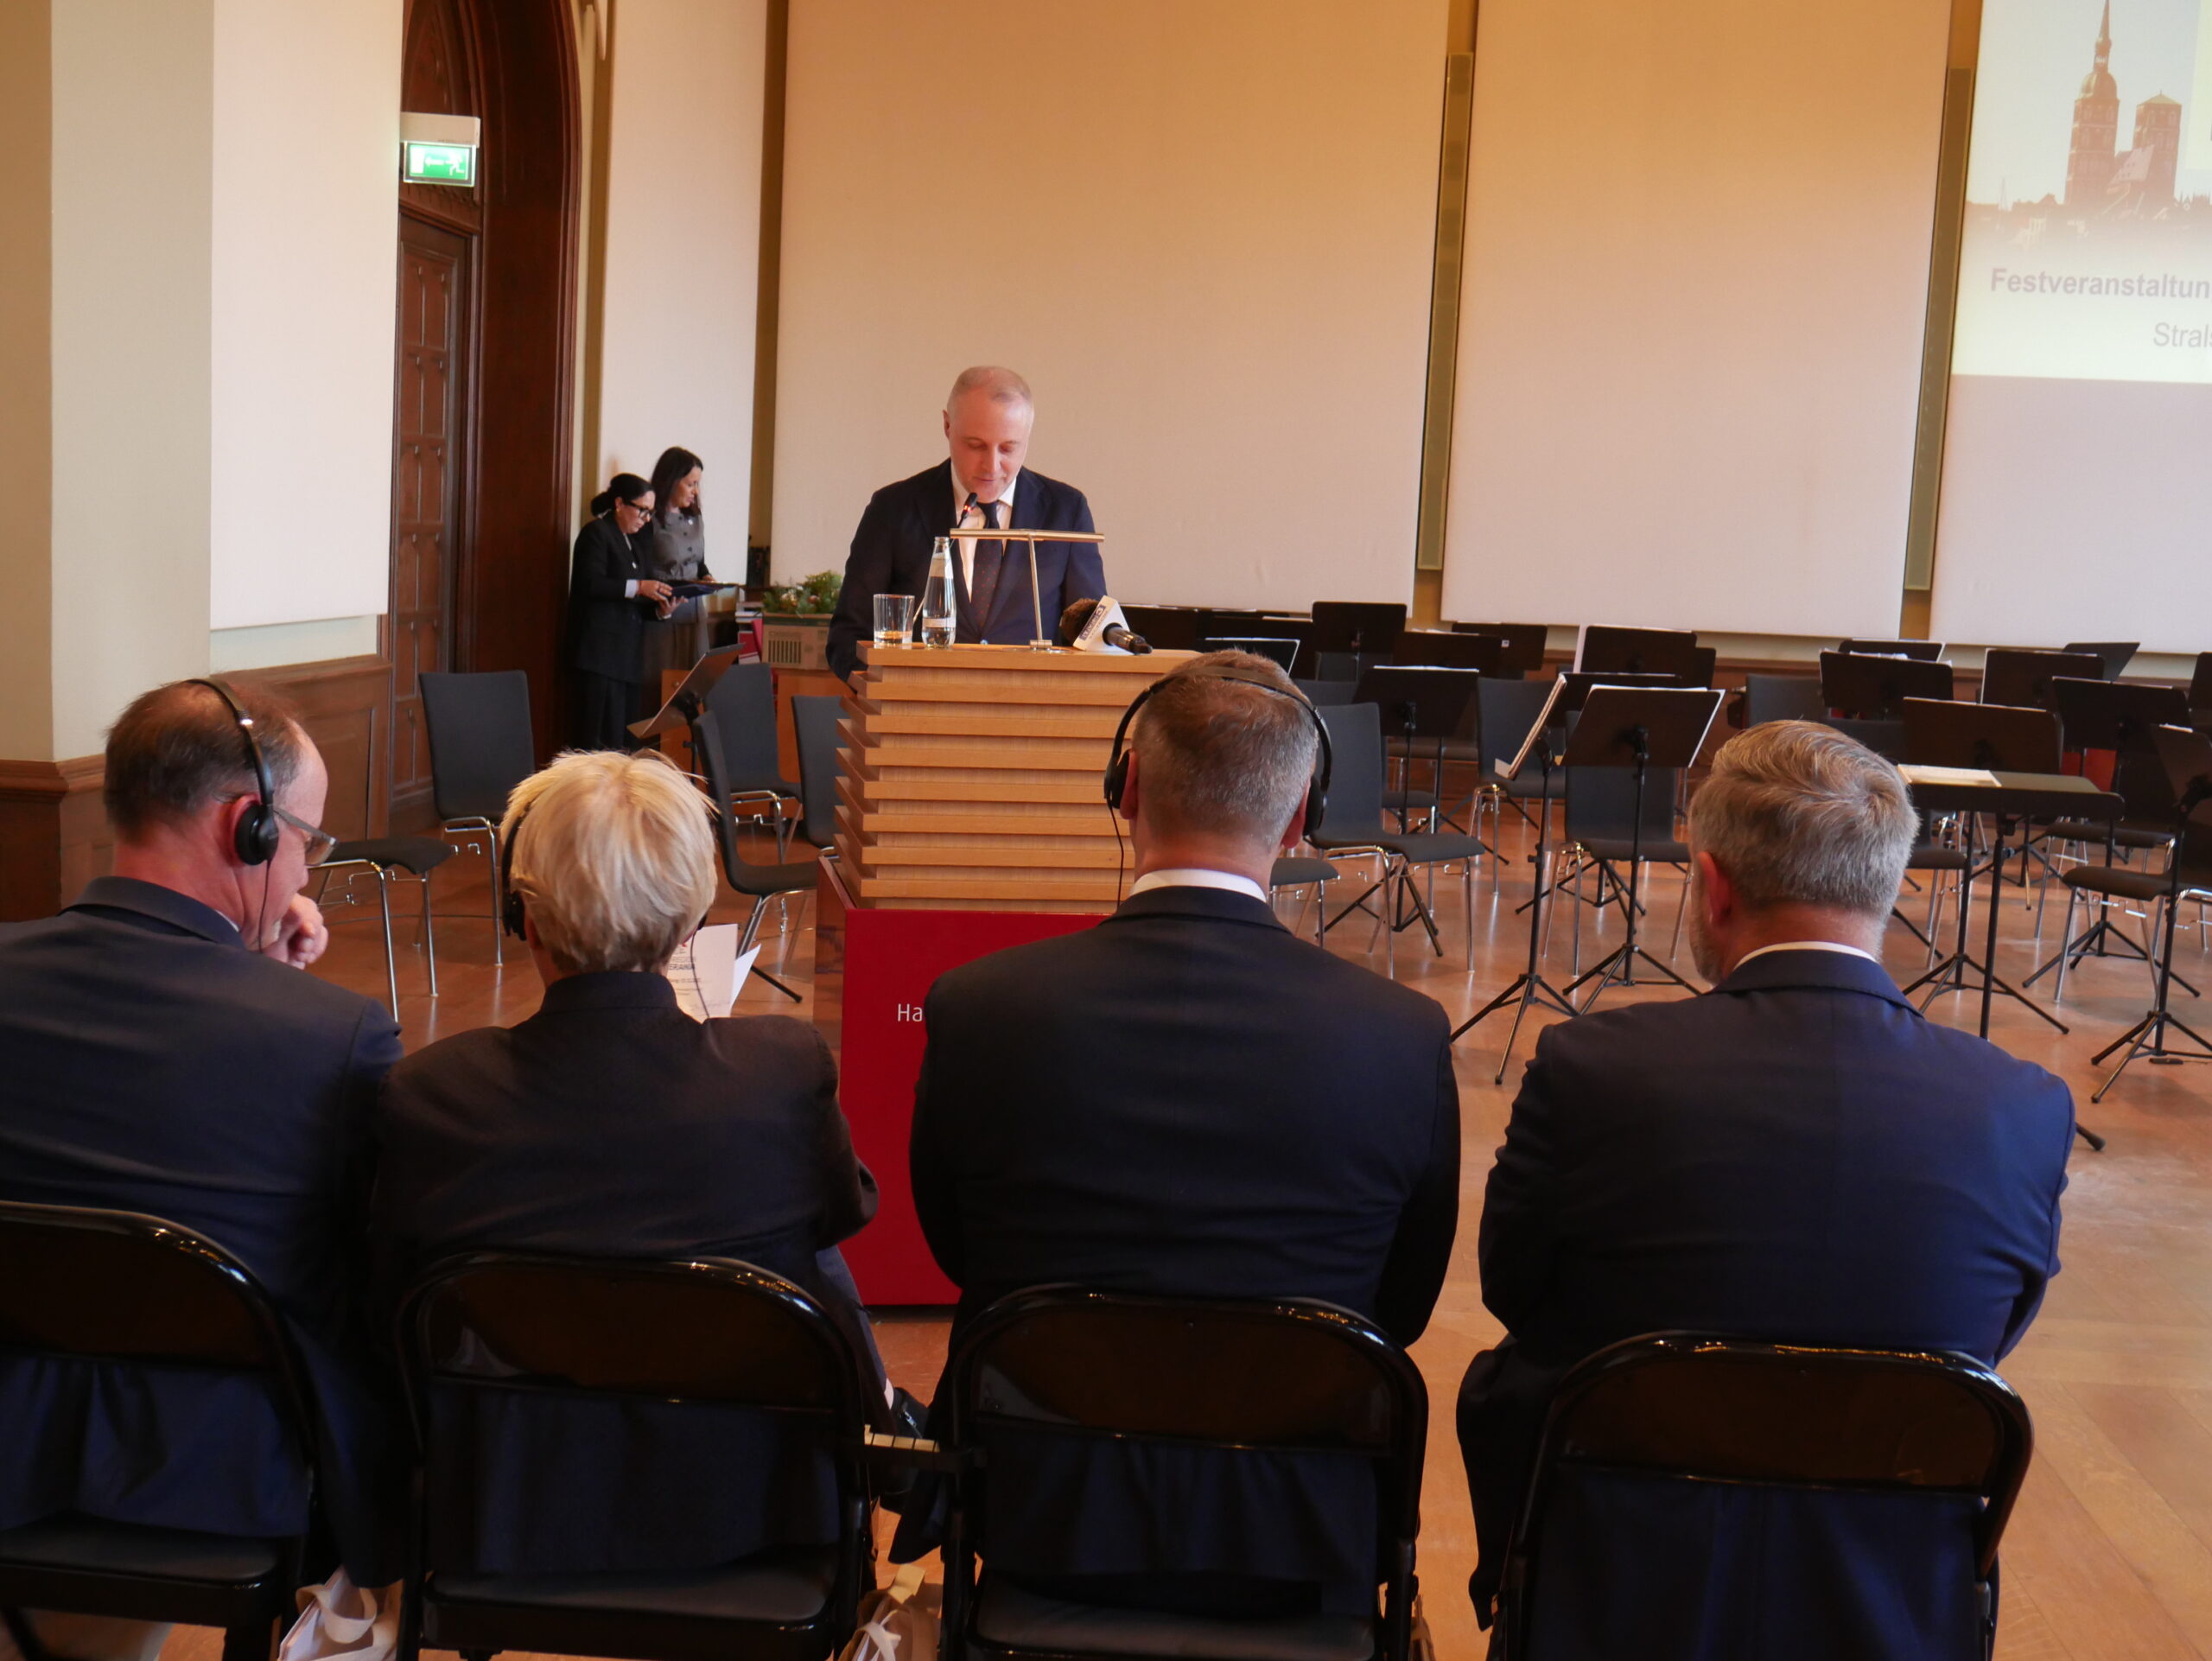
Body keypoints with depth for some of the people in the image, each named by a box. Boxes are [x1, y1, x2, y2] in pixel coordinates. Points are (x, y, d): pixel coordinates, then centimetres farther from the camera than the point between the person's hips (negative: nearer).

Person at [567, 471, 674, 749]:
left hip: (629, 653, 8)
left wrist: (660, 608, 2)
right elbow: (590, 583, -14)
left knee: (625, 739, 2)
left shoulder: (637, 542, 22)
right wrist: (637, 587, -19)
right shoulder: (596, 533, -1)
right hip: (600, 651, -8)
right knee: (602, 740, -13)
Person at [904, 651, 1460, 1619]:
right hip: (1295, 1549, 0)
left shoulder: (976, 1011, -15)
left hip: (1042, 1527, 1)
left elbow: (954, 1254, 2)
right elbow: (1404, 1309, -1)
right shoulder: (1406, 1039, -16)